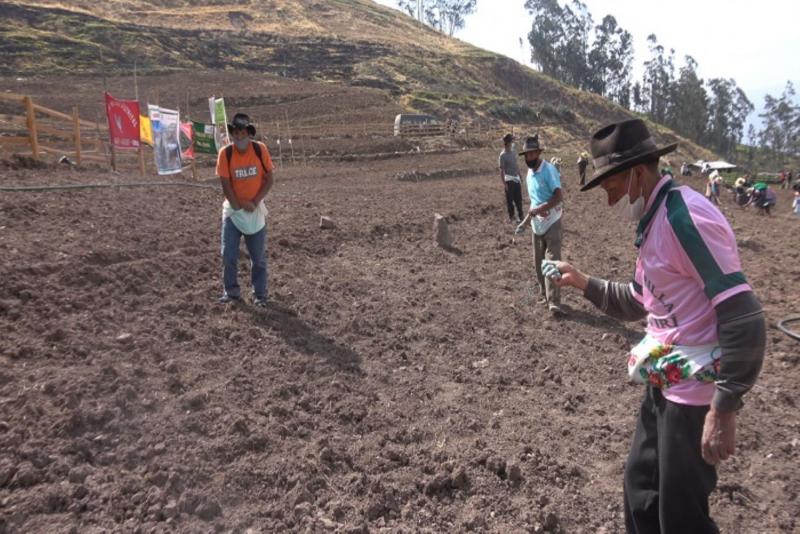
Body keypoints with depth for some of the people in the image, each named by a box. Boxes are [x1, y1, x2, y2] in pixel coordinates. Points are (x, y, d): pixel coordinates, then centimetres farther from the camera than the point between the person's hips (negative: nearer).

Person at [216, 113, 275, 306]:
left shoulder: (260, 149, -10)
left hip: (255, 209, 0)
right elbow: (226, 185, -9)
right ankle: (231, 292, 19)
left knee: (258, 256, 5)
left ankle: (260, 294, 18)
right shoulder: (225, 153, -10)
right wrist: (240, 206, -14)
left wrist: (254, 202, -13)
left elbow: (269, 179, -5)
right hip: (233, 209, 0)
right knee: (229, 255, 2)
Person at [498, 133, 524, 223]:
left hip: (517, 178, 7)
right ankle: (511, 217, 15)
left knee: (518, 199, 14)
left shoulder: (513, 152, 7)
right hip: (509, 180, -7)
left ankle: (520, 216, 26)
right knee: (510, 199, 4)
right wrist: (504, 183, -18)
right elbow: (501, 170, -16)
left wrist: (520, 176, 18)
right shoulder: (503, 155, -15)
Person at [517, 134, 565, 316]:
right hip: (537, 224, 8)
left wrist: (539, 209, -25)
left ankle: (554, 303, -11)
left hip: (551, 223, -8)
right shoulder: (530, 172, 10)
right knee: (538, 262, 13)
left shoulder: (548, 169, -14)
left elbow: (559, 196, -22)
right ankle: (545, 295, 27)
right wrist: (533, 211, -1)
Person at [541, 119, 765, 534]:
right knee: (639, 491, 22)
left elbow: (746, 321, -26)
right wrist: (581, 281, 9)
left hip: (696, 389, -9)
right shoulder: (655, 222, 9)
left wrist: (724, 410, -25)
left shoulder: (686, 218, -22)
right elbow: (637, 303, 20)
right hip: (664, 383, 9)